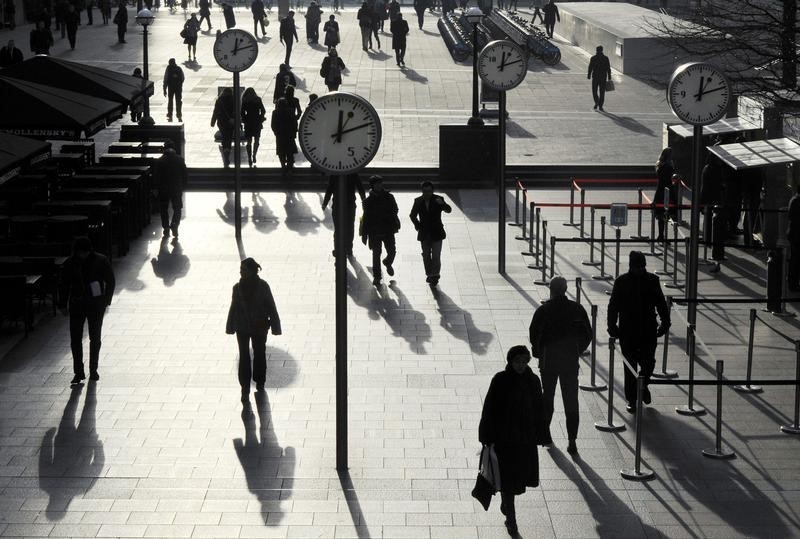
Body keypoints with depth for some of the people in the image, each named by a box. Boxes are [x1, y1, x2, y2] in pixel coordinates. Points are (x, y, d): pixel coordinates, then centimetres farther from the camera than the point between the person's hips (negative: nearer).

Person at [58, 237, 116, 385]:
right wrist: (63, 305, 4)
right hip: (77, 304, 1)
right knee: (75, 339, -4)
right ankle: (78, 372, 2)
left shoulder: (101, 261, -6)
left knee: (95, 338, 8)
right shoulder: (70, 263, -2)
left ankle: (93, 371, 21)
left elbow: (110, 281, 2)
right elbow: (63, 284, 6)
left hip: (96, 304, -1)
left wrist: (106, 301, -4)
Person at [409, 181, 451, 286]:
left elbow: (448, 210, -22)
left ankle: (435, 276, 5)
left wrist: (442, 204, -41)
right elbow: (413, 215, 14)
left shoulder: (438, 199, -8)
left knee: (436, 256, -5)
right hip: (424, 234, 3)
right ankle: (429, 275, 23)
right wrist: (417, 225, 2)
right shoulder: (418, 201, -1)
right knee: (426, 256, 10)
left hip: (436, 234, -3)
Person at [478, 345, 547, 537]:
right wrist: (487, 438, -10)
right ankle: (510, 518, 10)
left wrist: (539, 436, 5)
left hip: (526, 438, 4)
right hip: (504, 438, -4)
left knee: (520, 475, 16)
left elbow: (539, 411, 5)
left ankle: (505, 504, 44)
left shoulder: (533, 381, -2)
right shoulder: (499, 381, -12)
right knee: (507, 477, -1)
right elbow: (489, 409, -9)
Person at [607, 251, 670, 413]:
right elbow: (613, 306, 0)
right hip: (627, 331, -1)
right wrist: (612, 327, -5)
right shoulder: (621, 281, -3)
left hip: (649, 331, 1)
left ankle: (643, 385, 31)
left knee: (648, 363, -1)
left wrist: (665, 322, 5)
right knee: (630, 366, 4)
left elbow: (661, 303, 9)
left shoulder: (652, 280, 1)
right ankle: (631, 399, 15)